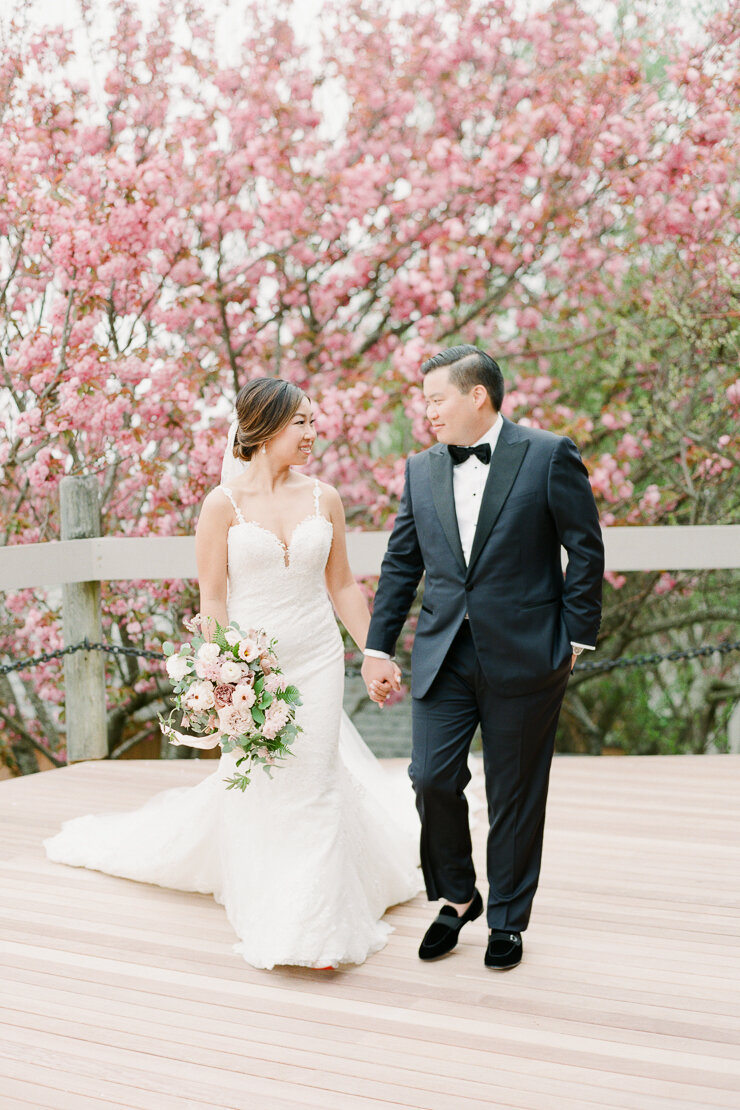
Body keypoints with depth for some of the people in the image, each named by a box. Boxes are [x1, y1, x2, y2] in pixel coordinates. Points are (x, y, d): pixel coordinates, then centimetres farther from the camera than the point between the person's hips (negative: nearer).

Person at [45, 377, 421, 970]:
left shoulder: (323, 498, 2)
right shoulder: (224, 504, -7)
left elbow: (343, 586, 8)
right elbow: (212, 599, -6)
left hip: (316, 660, 2)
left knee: (312, 782, 2)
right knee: (254, 782, 8)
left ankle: (313, 926, 13)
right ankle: (271, 917, 28)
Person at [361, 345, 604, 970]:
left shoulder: (549, 456, -5)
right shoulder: (421, 471, 9)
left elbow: (586, 550, -2)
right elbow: (400, 565, 13)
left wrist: (576, 637, -3)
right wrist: (378, 647, 10)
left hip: (523, 656, -3)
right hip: (443, 655, 4)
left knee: (515, 795, 7)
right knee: (432, 778, -3)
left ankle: (507, 920, 25)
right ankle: (456, 899, 21)